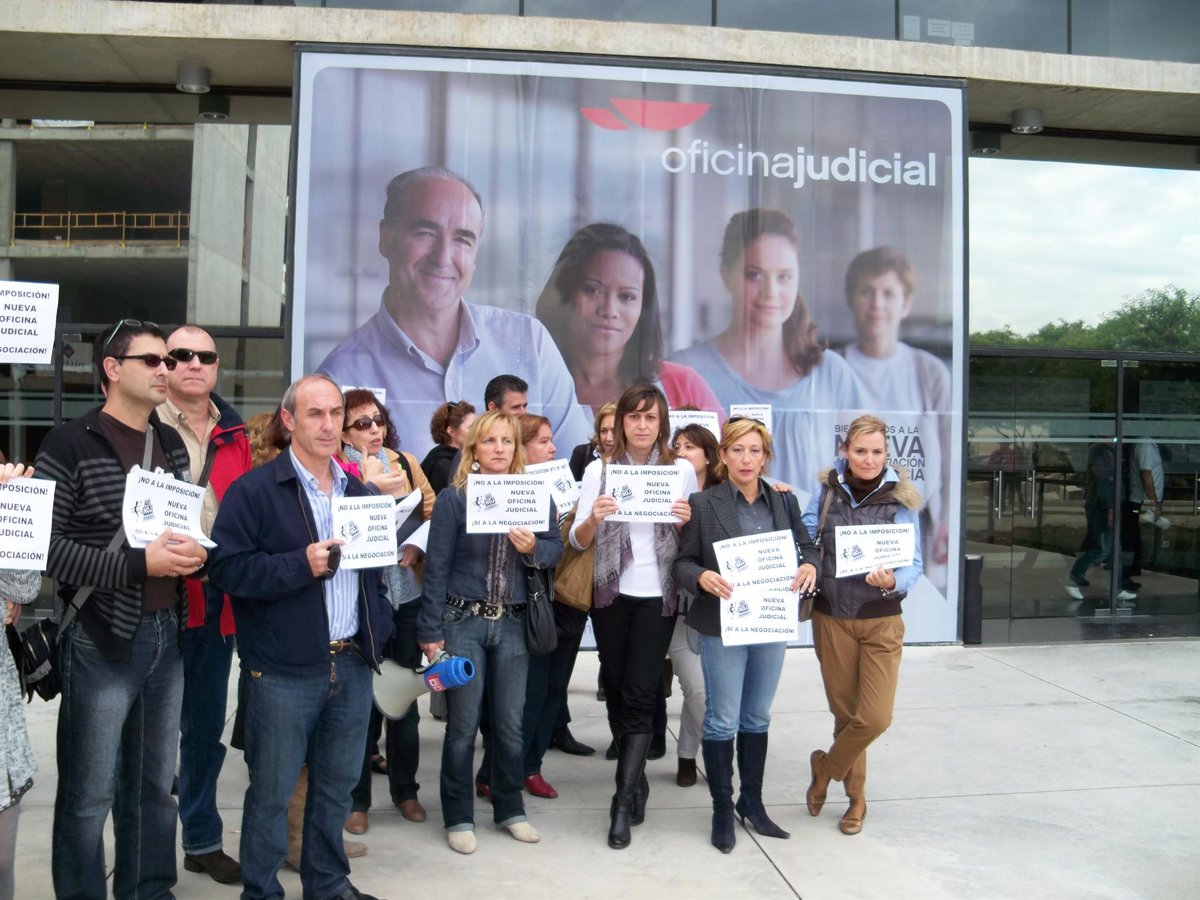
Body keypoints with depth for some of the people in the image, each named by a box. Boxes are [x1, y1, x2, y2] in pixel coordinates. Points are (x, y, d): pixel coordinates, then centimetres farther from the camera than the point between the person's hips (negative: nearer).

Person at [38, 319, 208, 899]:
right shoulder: (69, 446, -8)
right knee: (89, 793, 5)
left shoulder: (173, 445, 11)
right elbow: (44, 545, -15)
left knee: (157, 784, 16)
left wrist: (194, 555, -3)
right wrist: (137, 564, -20)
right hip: (101, 640, -6)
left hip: (167, 636, 6)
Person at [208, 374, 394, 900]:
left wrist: (379, 633, 10)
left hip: (352, 663, 6)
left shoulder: (358, 490, 12)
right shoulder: (254, 490, -8)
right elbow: (226, 568, -14)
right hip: (283, 671, -5)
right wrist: (301, 564, -22)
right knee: (271, 791, 7)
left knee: (338, 784, 17)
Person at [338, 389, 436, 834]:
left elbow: (432, 511, 9)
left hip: (407, 592, 4)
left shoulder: (406, 462, 8)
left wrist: (418, 546, -7)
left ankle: (405, 788, 29)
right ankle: (356, 798, 20)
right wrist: (371, 486, -23)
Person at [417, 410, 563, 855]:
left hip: (513, 623, 3)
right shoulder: (453, 498, -6)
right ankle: (458, 817, 21)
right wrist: (430, 631, -8)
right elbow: (436, 566, -6)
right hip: (463, 621, -2)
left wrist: (533, 548, -17)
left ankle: (510, 809, 30)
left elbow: (556, 549, 6)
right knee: (463, 724, 5)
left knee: (510, 722, 12)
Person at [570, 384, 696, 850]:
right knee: (616, 690, 10)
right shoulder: (599, 470, 1)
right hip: (611, 593, 2)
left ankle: (624, 802, -1)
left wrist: (685, 522, -15)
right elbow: (578, 541, -1)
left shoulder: (682, 470, 1)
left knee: (639, 694, -7)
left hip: (658, 596, -2)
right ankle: (636, 781, 29)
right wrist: (594, 517, -22)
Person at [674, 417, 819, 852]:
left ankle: (752, 802, 32)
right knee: (723, 721, 4)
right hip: (722, 625, -4)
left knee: (758, 718, 16)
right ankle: (722, 810, 20)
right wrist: (701, 576, -25)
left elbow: (807, 547, 10)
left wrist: (810, 565, -13)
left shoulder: (784, 502, 5)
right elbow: (682, 561, -5)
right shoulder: (703, 504, -5)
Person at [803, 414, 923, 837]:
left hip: (881, 620, -1)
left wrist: (893, 582, -29)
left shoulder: (900, 499, -6)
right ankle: (856, 795, 33)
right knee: (845, 712, 11)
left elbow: (913, 564, -9)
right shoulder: (827, 489, -1)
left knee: (875, 717, -6)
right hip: (832, 617, 1)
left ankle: (826, 766, 24)